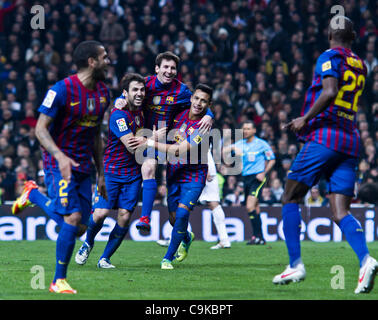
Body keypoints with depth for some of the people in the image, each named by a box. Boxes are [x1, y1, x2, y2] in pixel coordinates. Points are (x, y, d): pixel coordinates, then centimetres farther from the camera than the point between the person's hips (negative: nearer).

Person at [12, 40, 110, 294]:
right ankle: (59, 281, -4)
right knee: (72, 219, -18)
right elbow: (40, 128, -14)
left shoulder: (102, 92, 9)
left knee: (78, 229, 2)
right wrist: (60, 156, -29)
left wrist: (101, 173, 17)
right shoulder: (62, 90, -14)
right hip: (59, 165, -7)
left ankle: (34, 195, 25)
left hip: (83, 168, 7)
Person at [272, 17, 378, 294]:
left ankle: (296, 265, -1)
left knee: (290, 198, 5)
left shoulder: (330, 57, -3)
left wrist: (305, 118, -13)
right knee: (340, 211, -2)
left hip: (324, 136, -6)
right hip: (350, 141, 6)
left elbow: (330, 92, -19)